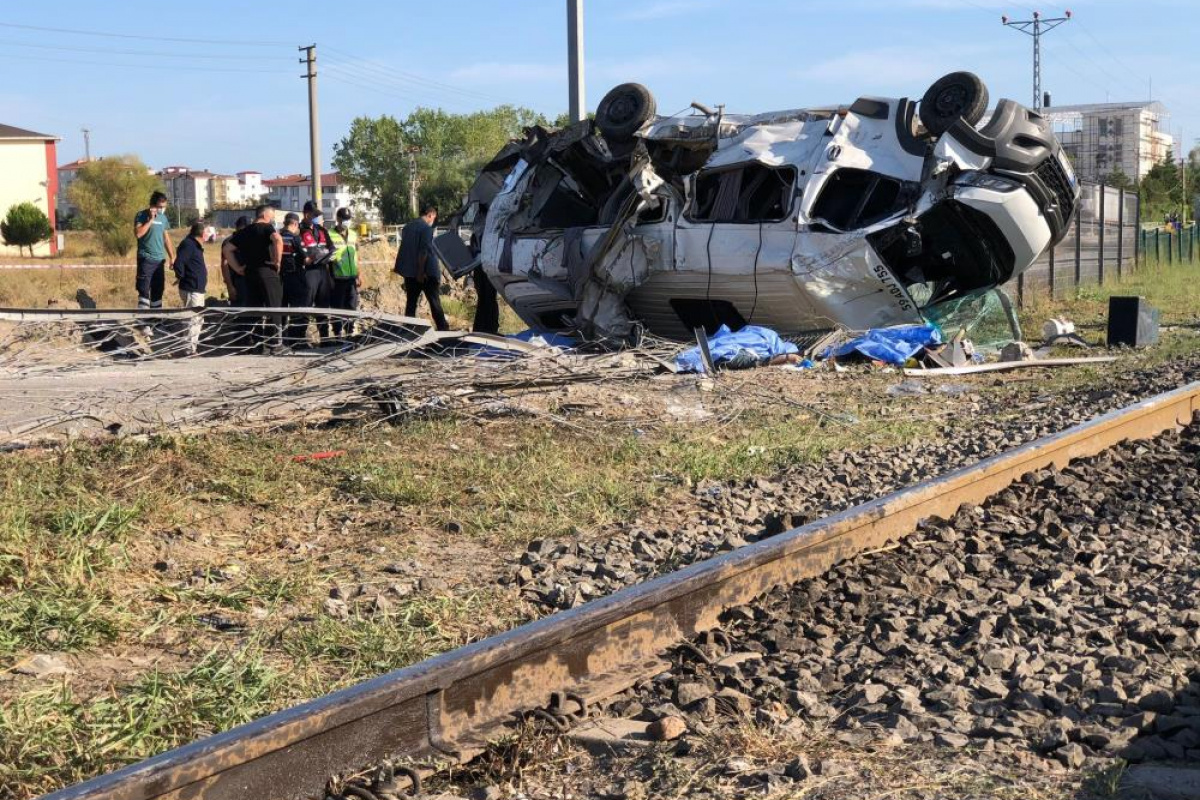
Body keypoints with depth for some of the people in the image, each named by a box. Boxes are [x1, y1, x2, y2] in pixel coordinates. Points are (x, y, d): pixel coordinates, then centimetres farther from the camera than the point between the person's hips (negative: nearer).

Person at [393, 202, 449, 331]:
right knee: (434, 301, 0)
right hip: (426, 272, -6)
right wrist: (421, 271, -19)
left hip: (410, 272, 6)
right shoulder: (426, 228, -11)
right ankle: (443, 329, 2)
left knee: (411, 302, 8)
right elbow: (424, 251, -18)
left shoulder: (407, 227, 12)